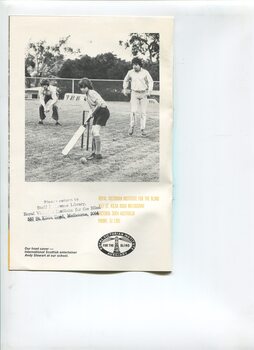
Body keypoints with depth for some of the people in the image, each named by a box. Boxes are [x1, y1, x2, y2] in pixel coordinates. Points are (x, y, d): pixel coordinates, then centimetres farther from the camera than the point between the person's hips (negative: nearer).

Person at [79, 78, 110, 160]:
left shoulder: (92, 93, -16)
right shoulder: (86, 96, 13)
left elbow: (99, 104, -26)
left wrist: (92, 114, -17)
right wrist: (87, 119, 9)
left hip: (103, 111, -10)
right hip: (97, 113, 10)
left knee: (96, 131, -19)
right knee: (92, 132, 9)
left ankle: (98, 154, -14)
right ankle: (94, 152, 21)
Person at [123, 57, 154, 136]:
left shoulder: (145, 72, -5)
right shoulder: (130, 72, 0)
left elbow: (151, 81, 1)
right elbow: (126, 80, 19)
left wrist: (149, 90, -12)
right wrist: (125, 89, 12)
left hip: (143, 94, 0)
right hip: (134, 93, 0)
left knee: (143, 112, 1)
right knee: (133, 111, -14)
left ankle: (142, 129, 9)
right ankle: (131, 126, 6)